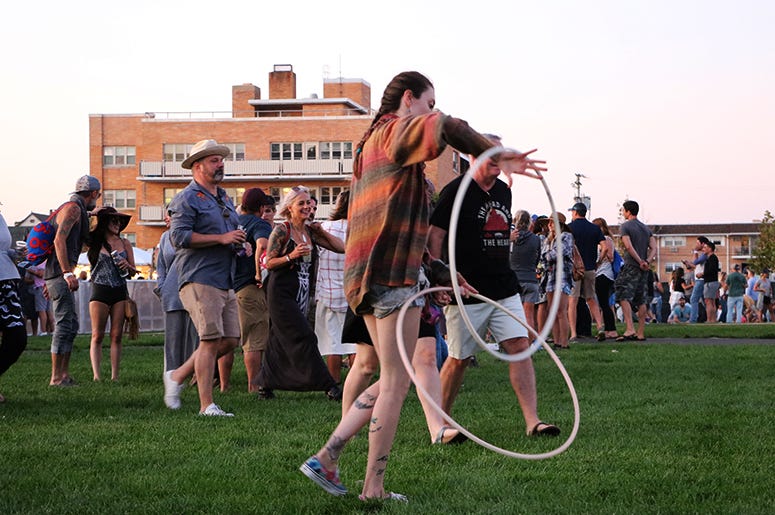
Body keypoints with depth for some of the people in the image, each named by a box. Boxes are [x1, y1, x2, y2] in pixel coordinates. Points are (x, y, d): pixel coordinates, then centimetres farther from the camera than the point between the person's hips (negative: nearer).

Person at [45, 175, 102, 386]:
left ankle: (64, 375, 13)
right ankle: (56, 378, -12)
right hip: (60, 273, -11)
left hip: (56, 274, 11)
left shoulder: (74, 209, 23)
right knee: (65, 324, -11)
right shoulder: (73, 208, -8)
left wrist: (50, 281, 29)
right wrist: (67, 273, -28)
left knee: (71, 324, 12)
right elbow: (59, 239, -21)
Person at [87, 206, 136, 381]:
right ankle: (96, 375, -7)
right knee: (98, 335, -4)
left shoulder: (124, 243, 10)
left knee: (117, 335, 1)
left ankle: (115, 376, 2)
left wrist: (127, 266, -5)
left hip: (119, 292, 3)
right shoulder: (94, 242, 0)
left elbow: (133, 271, 13)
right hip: (100, 290, -3)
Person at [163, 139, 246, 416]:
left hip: (225, 281, 9)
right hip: (200, 279, -9)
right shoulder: (187, 199, -5)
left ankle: (178, 376, 20)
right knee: (211, 340, -12)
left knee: (230, 340, 5)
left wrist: (239, 242, 10)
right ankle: (206, 405, -7)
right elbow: (179, 236, -17)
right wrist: (221, 238, -17)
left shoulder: (225, 199, 22)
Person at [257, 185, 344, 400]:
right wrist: (291, 256, -20)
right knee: (303, 338, -13)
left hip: (301, 294, 7)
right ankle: (328, 386, -15)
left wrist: (321, 231, 3)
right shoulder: (281, 231, -7)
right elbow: (268, 262, -7)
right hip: (281, 293, -7)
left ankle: (264, 384, 21)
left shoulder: (310, 231, 11)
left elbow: (341, 248, 9)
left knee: (281, 341, 11)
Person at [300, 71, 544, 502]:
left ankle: (326, 458, 12)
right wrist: (498, 156, -24)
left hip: (369, 274, 10)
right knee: (396, 383, -3)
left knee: (391, 381, 15)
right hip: (393, 274, -10)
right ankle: (374, 488, 0)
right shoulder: (396, 132, -5)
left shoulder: (374, 142, 25)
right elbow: (444, 127, -31)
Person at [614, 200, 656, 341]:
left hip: (631, 266, -7)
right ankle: (641, 333, 8)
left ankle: (629, 329, -23)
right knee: (640, 300, 9)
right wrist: (647, 262, -5)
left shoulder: (625, 227, -3)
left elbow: (628, 246, -16)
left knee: (624, 297, -9)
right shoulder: (646, 228, 18)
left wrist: (640, 262, -13)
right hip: (644, 270, 7)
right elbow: (654, 248, 8)